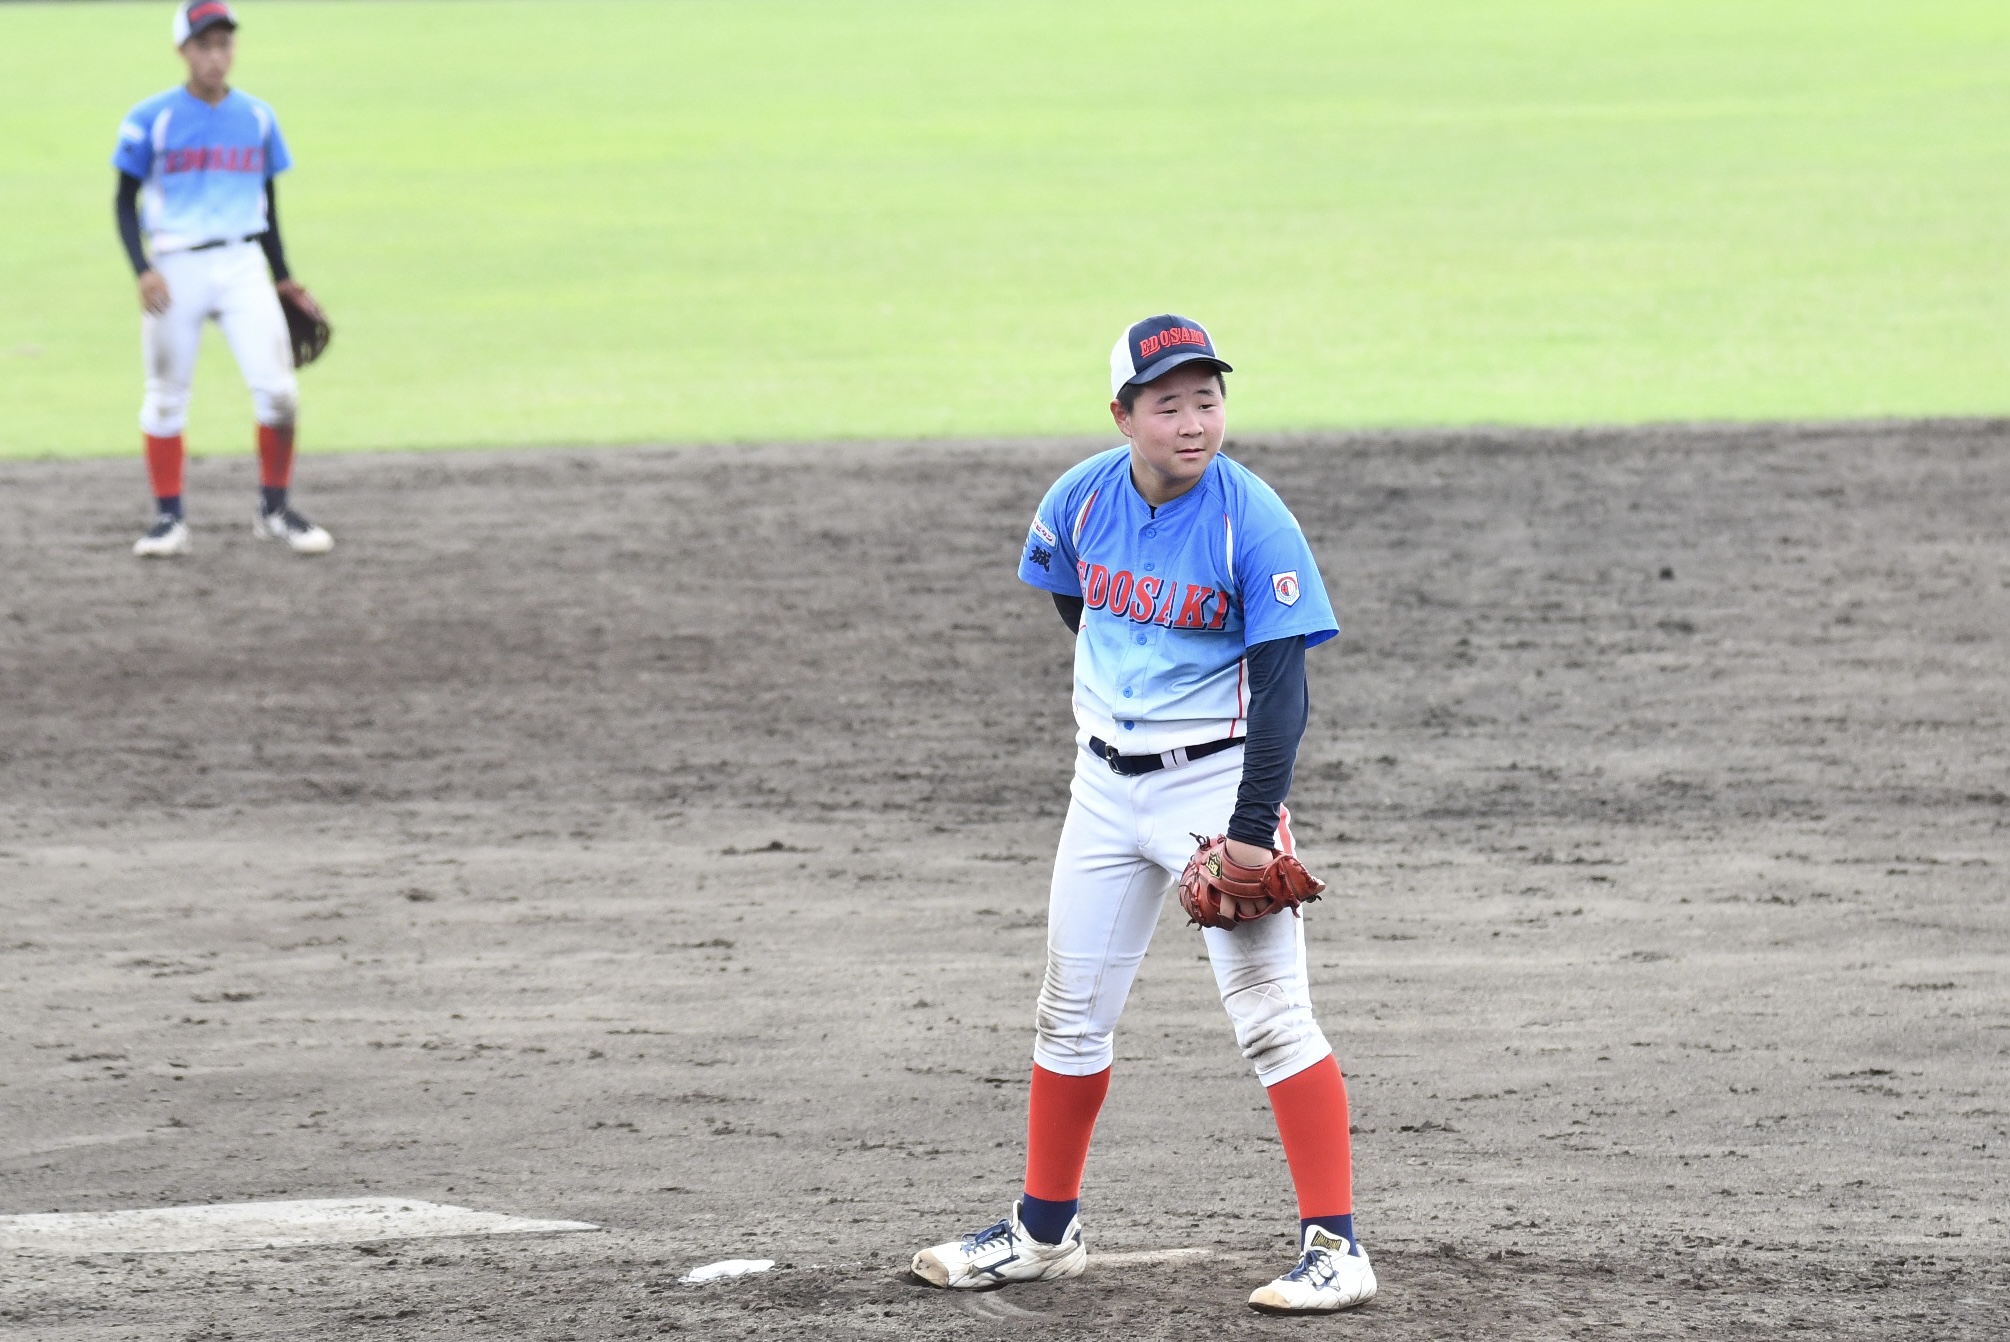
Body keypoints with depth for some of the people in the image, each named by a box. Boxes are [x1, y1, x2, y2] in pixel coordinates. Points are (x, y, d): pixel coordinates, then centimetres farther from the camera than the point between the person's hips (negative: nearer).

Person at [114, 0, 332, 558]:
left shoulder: (257, 117, 7)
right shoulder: (152, 119, -4)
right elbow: (125, 201, -1)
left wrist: (283, 278, 15)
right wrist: (142, 270, -14)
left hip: (243, 266, 2)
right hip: (176, 269, -2)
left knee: (277, 388, -7)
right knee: (166, 396, 5)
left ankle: (274, 510, 6)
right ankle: (168, 517, 16)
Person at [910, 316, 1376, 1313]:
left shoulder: (1254, 522, -19)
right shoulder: (1083, 499, -5)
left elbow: (1281, 689, -21)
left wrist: (1252, 828, -29)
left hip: (1219, 776, -5)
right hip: (1106, 781, 5)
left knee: (1271, 1015, -12)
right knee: (1071, 1014, 13)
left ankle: (1335, 1247, -11)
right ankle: (1044, 1232, 28)